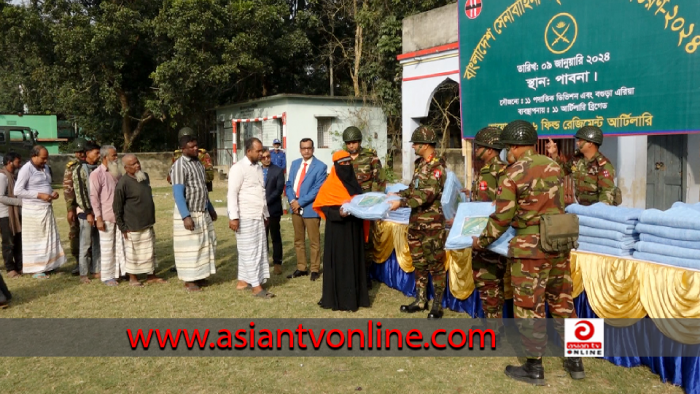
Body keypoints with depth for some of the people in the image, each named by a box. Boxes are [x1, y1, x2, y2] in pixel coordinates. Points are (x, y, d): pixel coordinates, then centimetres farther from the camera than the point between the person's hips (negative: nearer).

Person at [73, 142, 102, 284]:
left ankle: (96, 270, 19)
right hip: (87, 212, -6)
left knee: (98, 243, 10)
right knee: (86, 244, 0)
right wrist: (88, 212, -15)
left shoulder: (98, 168, 10)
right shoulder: (79, 169, -7)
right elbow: (79, 193, -12)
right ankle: (83, 274, 8)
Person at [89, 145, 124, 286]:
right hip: (106, 218, -5)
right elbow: (94, 197, -10)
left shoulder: (117, 173, 12)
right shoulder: (97, 174, -7)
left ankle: (120, 271, 17)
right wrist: (98, 218, -14)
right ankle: (107, 276, 12)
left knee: (120, 246, 7)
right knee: (107, 248, 3)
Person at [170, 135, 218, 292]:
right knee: (189, 247, -1)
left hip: (203, 212, 8)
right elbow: (178, 194, -21)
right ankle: (189, 280, 10)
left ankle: (199, 276, 24)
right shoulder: (179, 166, -15)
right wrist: (186, 216, -27)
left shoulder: (198, 163, 11)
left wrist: (210, 208, 19)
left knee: (204, 244, 12)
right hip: (188, 214, -8)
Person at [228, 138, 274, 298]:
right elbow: (232, 194, -14)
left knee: (259, 250, 11)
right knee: (250, 251, -2)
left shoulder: (259, 168, 13)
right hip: (245, 217, -8)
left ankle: (243, 281, 22)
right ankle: (256, 287, 3)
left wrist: (266, 214, 19)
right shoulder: (238, 168, -10)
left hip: (258, 216, 8)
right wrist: (233, 217, -19)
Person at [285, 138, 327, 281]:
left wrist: (300, 202, -16)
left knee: (314, 242, 4)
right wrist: (292, 201, -8)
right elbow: (289, 184, 9)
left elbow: (317, 190, -14)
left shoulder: (320, 166, -8)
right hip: (296, 208, 6)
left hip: (310, 208, -6)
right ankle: (301, 268, 24)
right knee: (298, 241, 13)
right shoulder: (295, 163, 11)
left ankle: (315, 269, 15)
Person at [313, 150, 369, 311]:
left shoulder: (354, 183, 12)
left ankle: (355, 296, 20)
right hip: (338, 229, -6)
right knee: (339, 262, -2)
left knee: (354, 261, 10)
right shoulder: (330, 185, -7)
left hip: (354, 228, 6)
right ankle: (338, 298, 7)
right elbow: (323, 207, -10)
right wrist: (338, 213, -25)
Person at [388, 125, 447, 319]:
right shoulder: (420, 163, 12)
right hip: (416, 219, 9)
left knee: (435, 263, 1)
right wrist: (398, 193, 16)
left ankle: (437, 304, 11)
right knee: (418, 261, 14)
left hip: (432, 221, -9)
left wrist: (402, 203, -25)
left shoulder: (437, 165, -15)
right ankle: (421, 300, 25)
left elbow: (427, 194, -24)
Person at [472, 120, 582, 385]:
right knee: (562, 302, 17)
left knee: (529, 307, 4)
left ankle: (534, 368, 13)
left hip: (531, 247, -6)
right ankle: (575, 361, 26)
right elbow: (563, 203, 17)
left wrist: (481, 242, 3)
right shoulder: (554, 166, 8)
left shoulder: (513, 174, -11)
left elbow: (502, 218, -10)